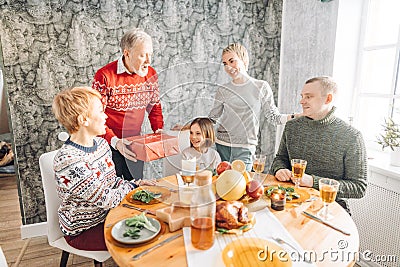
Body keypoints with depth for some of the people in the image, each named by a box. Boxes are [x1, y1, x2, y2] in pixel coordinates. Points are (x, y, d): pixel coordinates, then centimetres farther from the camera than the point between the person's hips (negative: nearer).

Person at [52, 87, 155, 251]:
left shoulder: (101, 143, -1)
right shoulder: (68, 160, -28)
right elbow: (106, 200, -27)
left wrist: (136, 184, -7)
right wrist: (130, 186, -10)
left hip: (106, 215, 8)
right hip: (82, 231, -7)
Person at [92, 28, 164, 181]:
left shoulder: (150, 74, -2)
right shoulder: (105, 76, -19)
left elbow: (154, 105, 9)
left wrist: (159, 131, -6)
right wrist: (115, 141, -28)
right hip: (109, 144, -4)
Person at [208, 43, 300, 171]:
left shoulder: (261, 87, 0)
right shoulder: (223, 91, 4)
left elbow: (273, 116, 1)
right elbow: (212, 118, 11)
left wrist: (296, 116, -13)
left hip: (245, 149, -1)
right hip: (221, 146, 2)